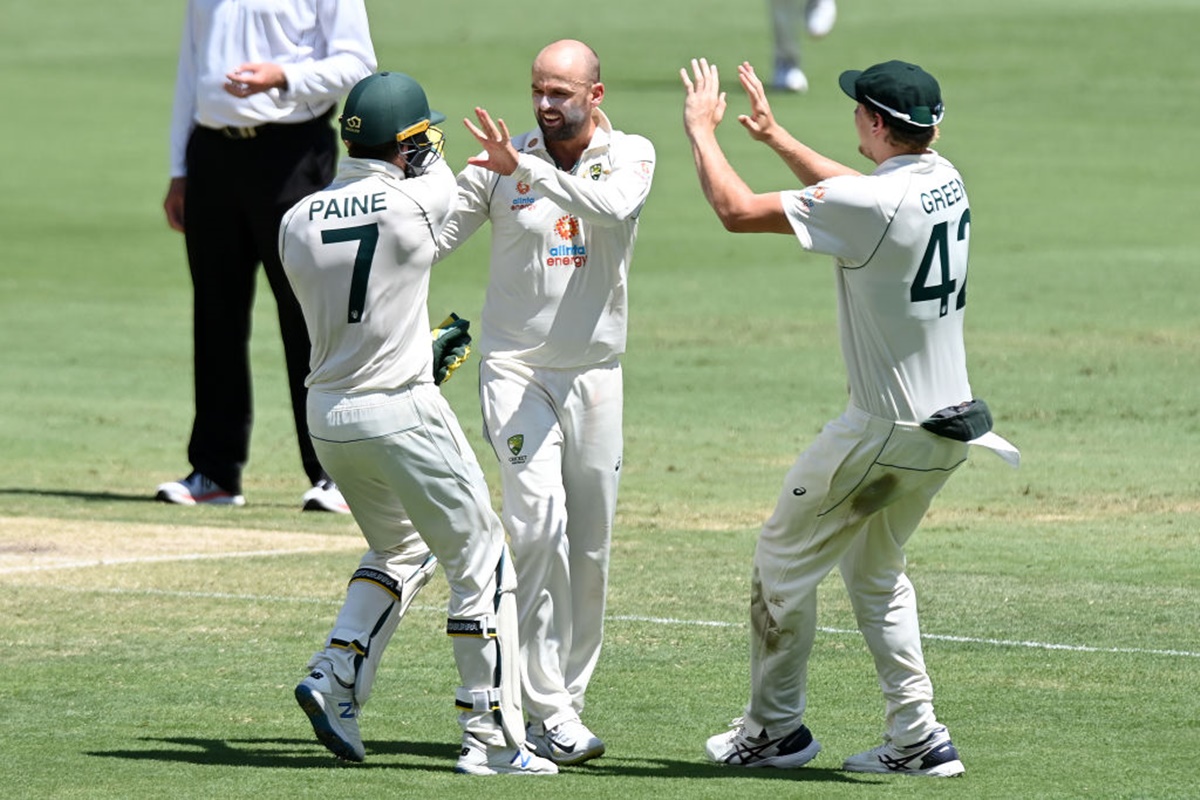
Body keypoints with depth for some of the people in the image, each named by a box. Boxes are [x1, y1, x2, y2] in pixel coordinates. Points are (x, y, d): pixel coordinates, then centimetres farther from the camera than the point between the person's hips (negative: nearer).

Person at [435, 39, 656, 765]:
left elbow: (613, 207, -24)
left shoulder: (631, 155, -1)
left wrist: (524, 168, -33)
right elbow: (428, 240, -3)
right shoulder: (500, 164, -1)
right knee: (538, 521, -18)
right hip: (516, 370, -2)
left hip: (597, 374, 2)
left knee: (590, 548, 6)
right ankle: (551, 712, -19)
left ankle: (563, 702, 17)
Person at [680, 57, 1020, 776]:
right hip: (949, 430, 8)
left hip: (887, 433, -8)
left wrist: (703, 130, -1)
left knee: (785, 557, 8)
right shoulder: (945, 182, 4)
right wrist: (774, 135, 31)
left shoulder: (873, 204, -23)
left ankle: (776, 729, 17)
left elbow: (737, 210, -17)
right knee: (874, 571, 22)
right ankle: (919, 738, 15)